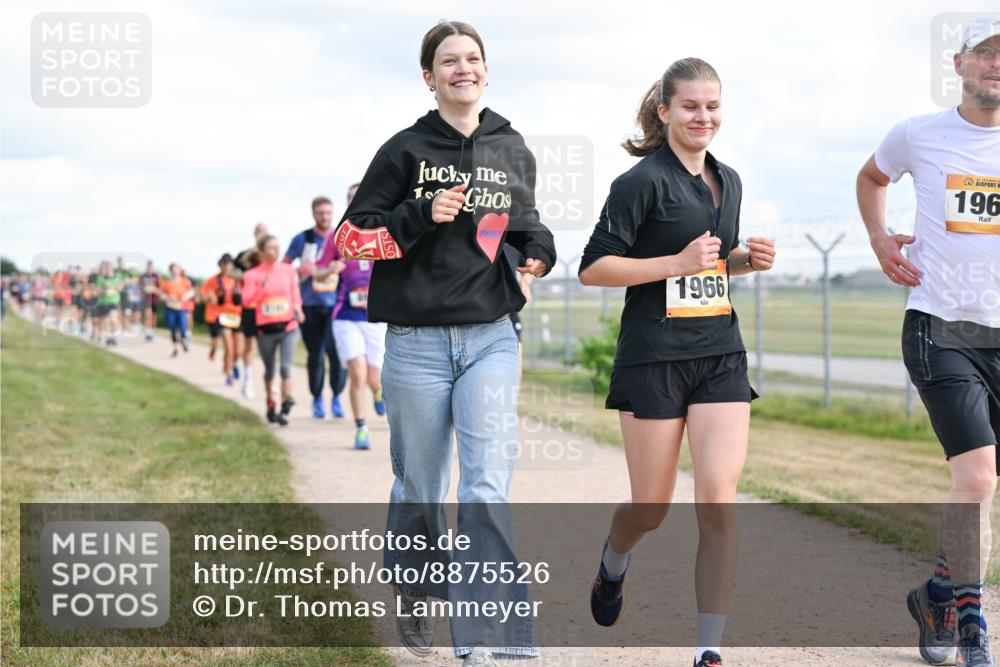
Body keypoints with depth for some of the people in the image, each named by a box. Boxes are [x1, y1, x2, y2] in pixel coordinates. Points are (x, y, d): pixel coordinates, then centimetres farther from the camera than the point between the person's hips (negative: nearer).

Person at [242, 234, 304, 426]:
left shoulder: (289, 271, 4)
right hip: (265, 330, 0)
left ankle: (285, 408, -18)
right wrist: (262, 287, -26)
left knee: (286, 366, -15)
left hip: (288, 327, 0)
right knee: (269, 370, 12)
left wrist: (298, 311, -3)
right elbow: (247, 301, -13)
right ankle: (270, 407, 28)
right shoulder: (252, 275, -2)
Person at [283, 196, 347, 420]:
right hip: (310, 305, 0)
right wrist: (300, 270, -12)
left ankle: (336, 398, 3)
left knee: (336, 351, -12)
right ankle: (317, 399, 17)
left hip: (335, 303, 0)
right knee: (315, 354, 3)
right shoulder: (302, 239, 2)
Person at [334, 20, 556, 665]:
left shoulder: (513, 150, 9)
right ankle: (411, 600, 36)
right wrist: (422, 216, -16)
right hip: (417, 341, -1)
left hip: (491, 339, 1)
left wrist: (538, 247, 1)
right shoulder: (406, 150, 0)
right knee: (419, 488, 10)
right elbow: (352, 236, -1)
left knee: (489, 487, -13)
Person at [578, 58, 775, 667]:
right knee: (652, 509, 7)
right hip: (654, 360, -5)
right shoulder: (642, 181, -8)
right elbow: (593, 267, -11)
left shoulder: (728, 181, 12)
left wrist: (748, 259, 5)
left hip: (721, 358, 5)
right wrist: (678, 262, -18)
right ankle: (613, 565, 43)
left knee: (718, 502, -9)